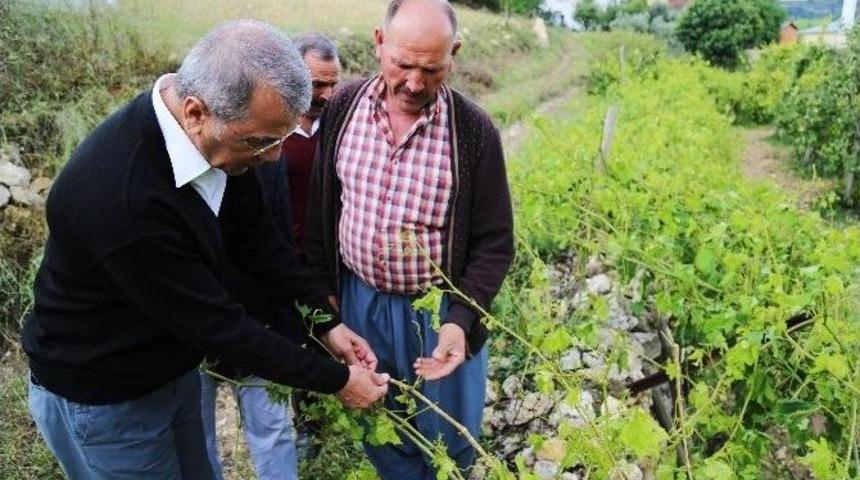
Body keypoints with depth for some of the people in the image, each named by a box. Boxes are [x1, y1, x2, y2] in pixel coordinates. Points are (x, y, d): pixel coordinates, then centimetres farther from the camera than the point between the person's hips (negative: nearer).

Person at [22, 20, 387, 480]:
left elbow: (257, 238, -1)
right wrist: (335, 380, -19)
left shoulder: (215, 135, -14)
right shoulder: (119, 200, -38)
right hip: (100, 398, -7)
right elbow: (216, 324, -30)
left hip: (173, 368, 7)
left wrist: (326, 320, -4)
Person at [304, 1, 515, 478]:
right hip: (359, 299, 3)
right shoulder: (343, 106, -7)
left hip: (440, 309, -2)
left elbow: (494, 244, -9)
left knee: (448, 438, 16)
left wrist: (461, 319, -21)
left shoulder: (474, 130, -15)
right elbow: (320, 210, 5)